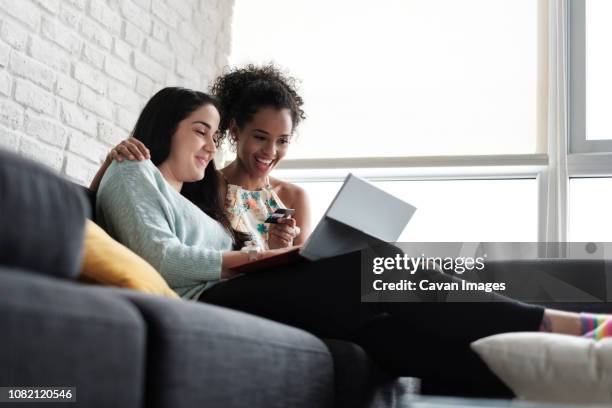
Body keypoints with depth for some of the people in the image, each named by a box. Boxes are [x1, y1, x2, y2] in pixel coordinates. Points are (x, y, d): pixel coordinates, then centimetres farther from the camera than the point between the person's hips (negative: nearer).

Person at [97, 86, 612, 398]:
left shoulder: (185, 199, 36)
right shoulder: (134, 173, 10)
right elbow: (157, 258, -8)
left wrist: (271, 260, 3)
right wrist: (250, 258, -8)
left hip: (233, 305, 8)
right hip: (205, 306, -8)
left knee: (385, 318, -15)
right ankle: (554, 327, -22)